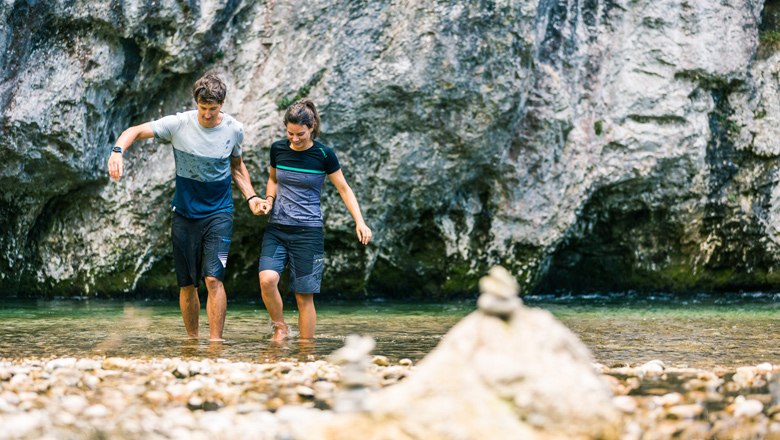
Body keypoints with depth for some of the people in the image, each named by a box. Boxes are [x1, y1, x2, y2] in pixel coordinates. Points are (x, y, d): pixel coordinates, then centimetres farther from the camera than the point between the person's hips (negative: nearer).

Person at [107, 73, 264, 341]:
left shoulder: (234, 130, -3)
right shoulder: (179, 124, -9)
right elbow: (135, 131, -11)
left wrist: (250, 196, 0)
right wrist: (118, 152, -32)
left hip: (218, 213, -1)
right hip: (184, 213, 1)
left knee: (213, 279, -16)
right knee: (187, 285, 7)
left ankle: (215, 342, -14)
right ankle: (192, 340, 22)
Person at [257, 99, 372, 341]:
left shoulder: (324, 155, -6)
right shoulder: (277, 149, 3)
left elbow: (344, 189, 2)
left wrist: (359, 222, -9)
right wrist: (269, 200, 1)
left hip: (308, 231, -2)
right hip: (277, 228, 2)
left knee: (304, 295, -2)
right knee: (267, 279, -20)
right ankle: (280, 327, 3)